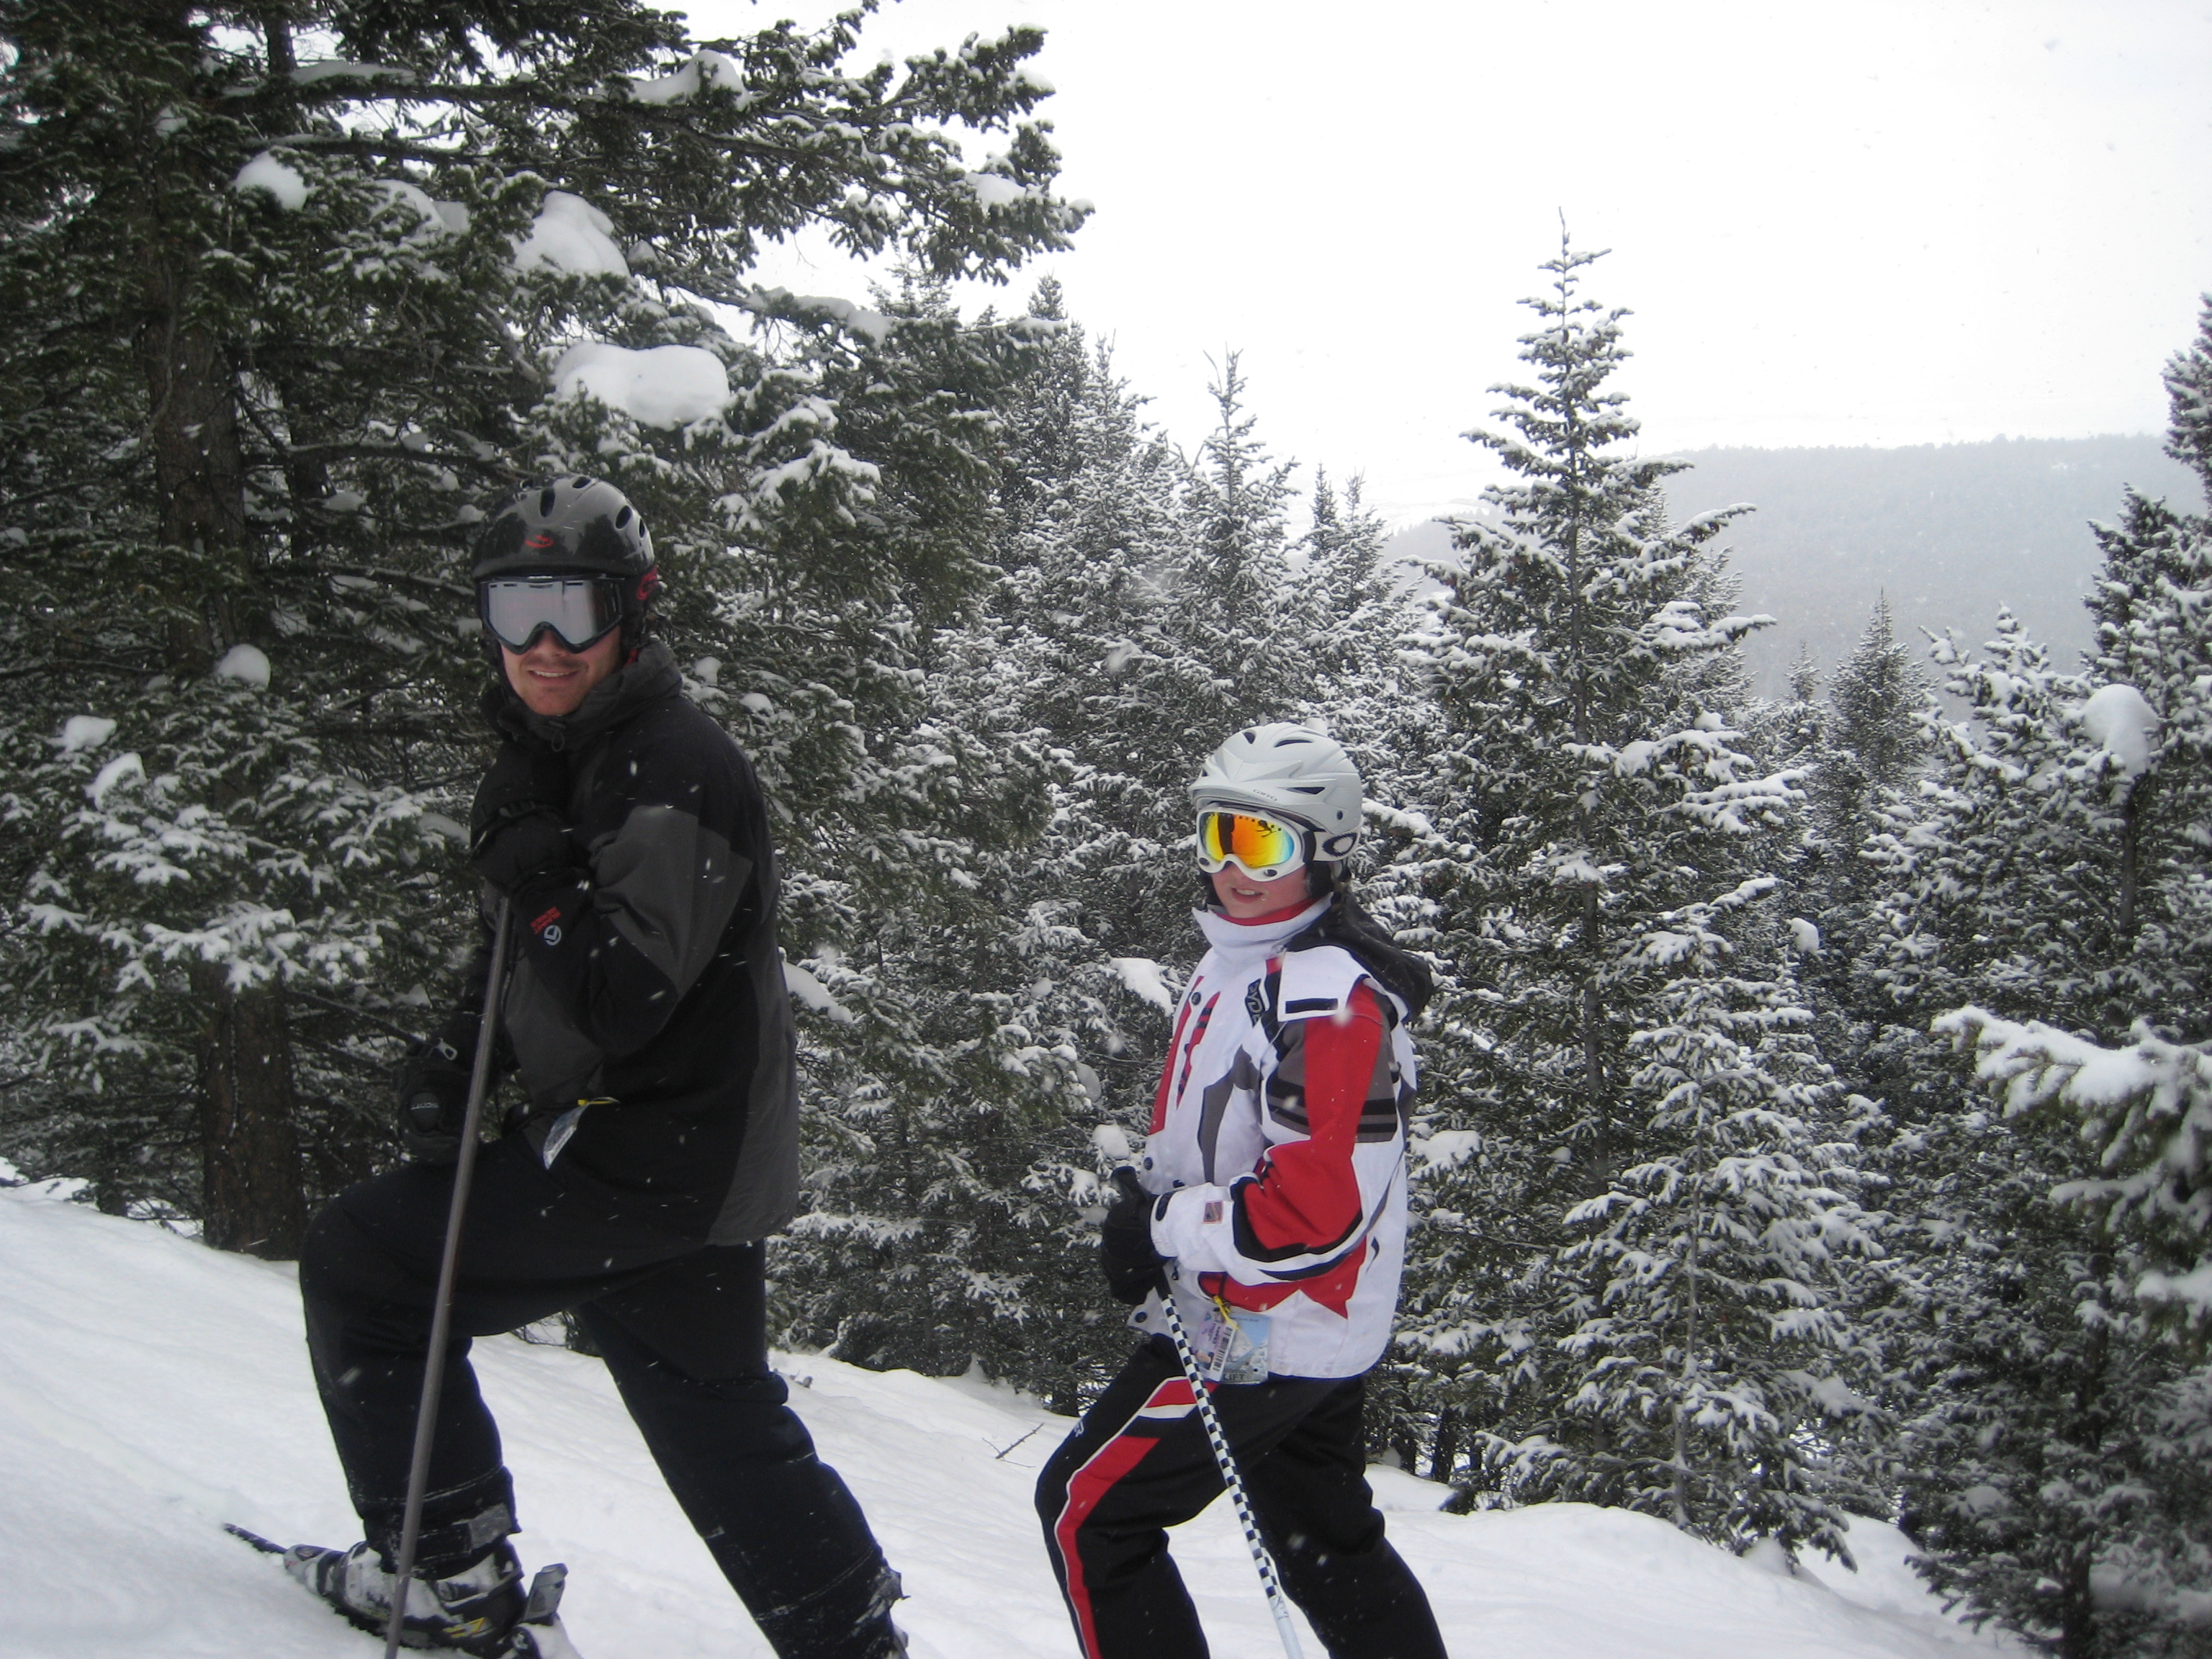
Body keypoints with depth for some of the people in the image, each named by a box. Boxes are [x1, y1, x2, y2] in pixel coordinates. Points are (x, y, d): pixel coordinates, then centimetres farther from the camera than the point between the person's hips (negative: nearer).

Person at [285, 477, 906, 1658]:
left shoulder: (676, 769, -18)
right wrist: (450, 1058, 5)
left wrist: (536, 872, -23)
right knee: (717, 1418, 17)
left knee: (357, 1261, -3)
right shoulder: (557, 756, 12)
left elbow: (622, 1002, -25)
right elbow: (527, 954, 20)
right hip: (685, 1163, 10)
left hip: (648, 1163, -10)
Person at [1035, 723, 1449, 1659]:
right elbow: (1204, 1132, 21)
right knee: (1326, 1546, 21)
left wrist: (1160, 1226, -18)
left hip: (1264, 1335, -10)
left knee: (1087, 1511, 0)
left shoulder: (1329, 999, -24)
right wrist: (1146, 1194, 2)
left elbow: (1314, 1211, -29)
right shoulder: (1232, 965, 8)